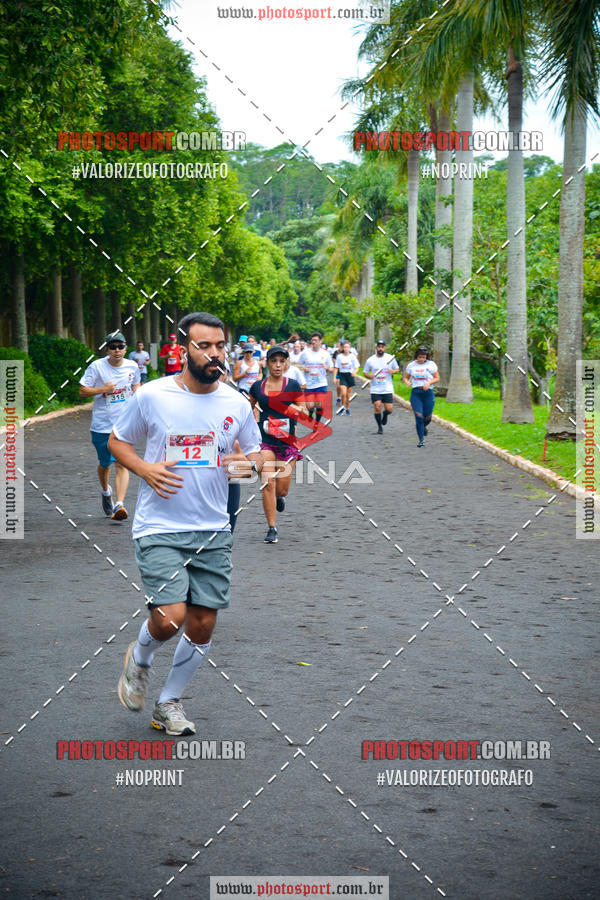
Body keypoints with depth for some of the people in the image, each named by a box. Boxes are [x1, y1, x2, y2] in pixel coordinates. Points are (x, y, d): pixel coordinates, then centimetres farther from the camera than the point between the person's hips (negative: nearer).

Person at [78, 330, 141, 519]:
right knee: (104, 464, 14)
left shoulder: (132, 366, 3)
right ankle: (106, 492, 44)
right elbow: (82, 391, -4)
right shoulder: (96, 367, -7)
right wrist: (103, 389, -17)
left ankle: (119, 504, -20)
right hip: (101, 425, -1)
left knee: (122, 464, -14)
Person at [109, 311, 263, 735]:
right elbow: (117, 440, 8)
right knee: (170, 616, -16)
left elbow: (256, 453, 15)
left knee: (202, 624, 5)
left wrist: (249, 464, -9)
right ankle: (139, 658, 20)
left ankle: (169, 703, 28)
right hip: (159, 528, -3)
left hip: (213, 531, 4)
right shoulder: (152, 396, -5)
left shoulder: (237, 404, 2)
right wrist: (145, 469, -11)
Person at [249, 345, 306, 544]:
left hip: (287, 440, 0)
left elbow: (304, 412, 1)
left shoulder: (293, 385, 1)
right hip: (265, 440, 0)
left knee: (282, 489, 3)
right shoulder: (258, 386, 5)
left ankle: (279, 497, 42)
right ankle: (272, 529, -5)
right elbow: (249, 407, 22)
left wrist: (296, 409, -19)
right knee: (268, 483, -14)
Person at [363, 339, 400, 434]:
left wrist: (393, 371, -12)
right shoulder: (370, 360, 0)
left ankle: (385, 414, 34)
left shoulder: (390, 358, 2)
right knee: (377, 407, -9)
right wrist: (369, 376, -14)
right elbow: (364, 372, 9)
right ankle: (379, 427, 11)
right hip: (375, 389, 0)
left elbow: (397, 369, 12)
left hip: (388, 389, 0)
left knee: (389, 409, -4)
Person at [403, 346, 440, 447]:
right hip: (416, 392, 0)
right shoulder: (411, 365, 6)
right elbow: (405, 377, 14)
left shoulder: (431, 364, 3)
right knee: (419, 417, -9)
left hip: (428, 392, 0)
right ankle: (421, 440, -1)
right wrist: (407, 382, -9)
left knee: (427, 417, 4)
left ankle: (424, 426, 42)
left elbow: (437, 378, 6)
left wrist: (429, 383, -12)